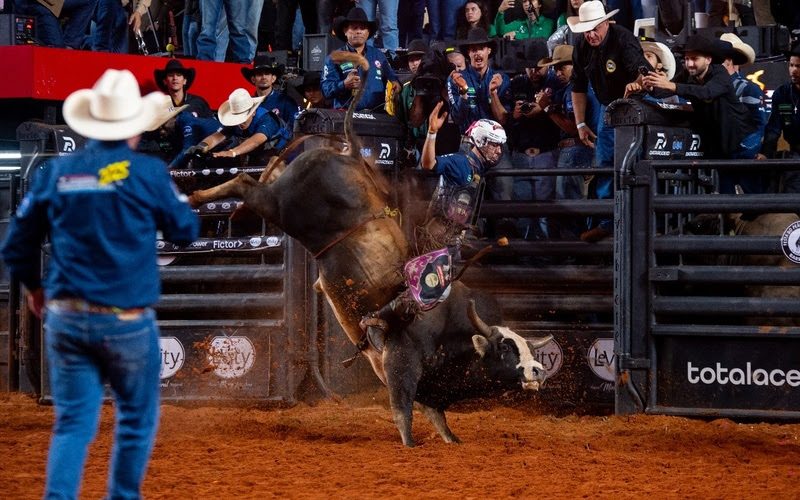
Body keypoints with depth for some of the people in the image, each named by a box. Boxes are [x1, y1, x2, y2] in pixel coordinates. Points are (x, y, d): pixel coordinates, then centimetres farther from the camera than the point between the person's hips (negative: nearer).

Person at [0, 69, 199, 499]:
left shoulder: (57, 172, 1)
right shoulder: (148, 173, -9)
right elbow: (185, 232, 3)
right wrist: (174, 197, 20)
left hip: (65, 319, 3)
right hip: (127, 322, -3)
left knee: (73, 423, 7)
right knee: (136, 419, 15)